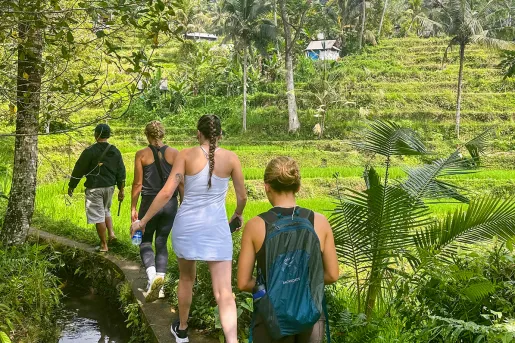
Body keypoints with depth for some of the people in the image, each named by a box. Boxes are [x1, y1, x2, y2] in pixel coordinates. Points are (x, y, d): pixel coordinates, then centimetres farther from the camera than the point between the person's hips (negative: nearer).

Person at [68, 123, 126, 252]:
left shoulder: (90, 151, -12)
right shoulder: (115, 151, 4)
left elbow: (79, 170, -7)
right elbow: (121, 172, 7)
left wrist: (71, 186, 3)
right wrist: (121, 190, 14)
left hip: (94, 188, -6)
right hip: (110, 187, 6)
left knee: (98, 216, 1)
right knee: (106, 210, 26)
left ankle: (104, 245, 6)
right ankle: (111, 233, 8)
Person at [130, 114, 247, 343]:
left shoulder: (186, 155, -4)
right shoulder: (231, 158, -1)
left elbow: (166, 193, -8)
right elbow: (242, 196, 7)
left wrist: (143, 221, 1)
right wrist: (238, 214, 29)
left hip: (187, 225, 1)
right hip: (217, 228, -1)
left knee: (186, 279, 25)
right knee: (224, 292, -2)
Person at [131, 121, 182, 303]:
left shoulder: (142, 154, -5)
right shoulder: (175, 153, 1)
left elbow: (138, 183, -4)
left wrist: (133, 208, 3)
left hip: (150, 202, -2)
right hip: (170, 203, 2)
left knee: (145, 241, 13)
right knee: (162, 242, 14)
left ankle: (152, 275, -11)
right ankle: (160, 282, 7)